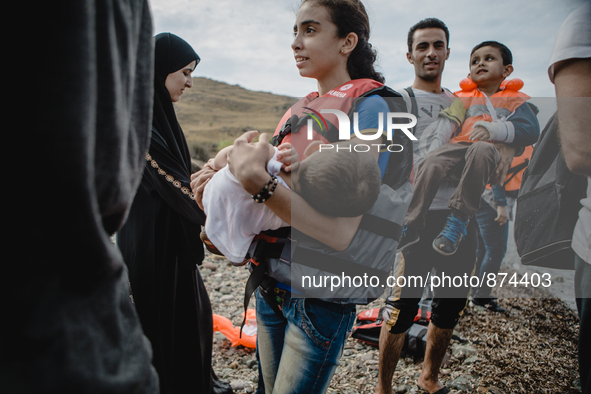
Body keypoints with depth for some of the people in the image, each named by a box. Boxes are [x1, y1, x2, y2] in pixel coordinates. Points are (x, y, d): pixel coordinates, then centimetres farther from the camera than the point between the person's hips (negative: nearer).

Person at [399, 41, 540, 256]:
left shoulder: (515, 100, 20)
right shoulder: (465, 97, 28)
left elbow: (531, 130, 3)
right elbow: (447, 121, 11)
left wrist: (495, 130, -13)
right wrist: (434, 146, -8)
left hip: (493, 152, -2)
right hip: (459, 147, 3)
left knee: (481, 149, -38)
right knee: (431, 162, -29)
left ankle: (458, 219, -35)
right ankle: (411, 224, -25)